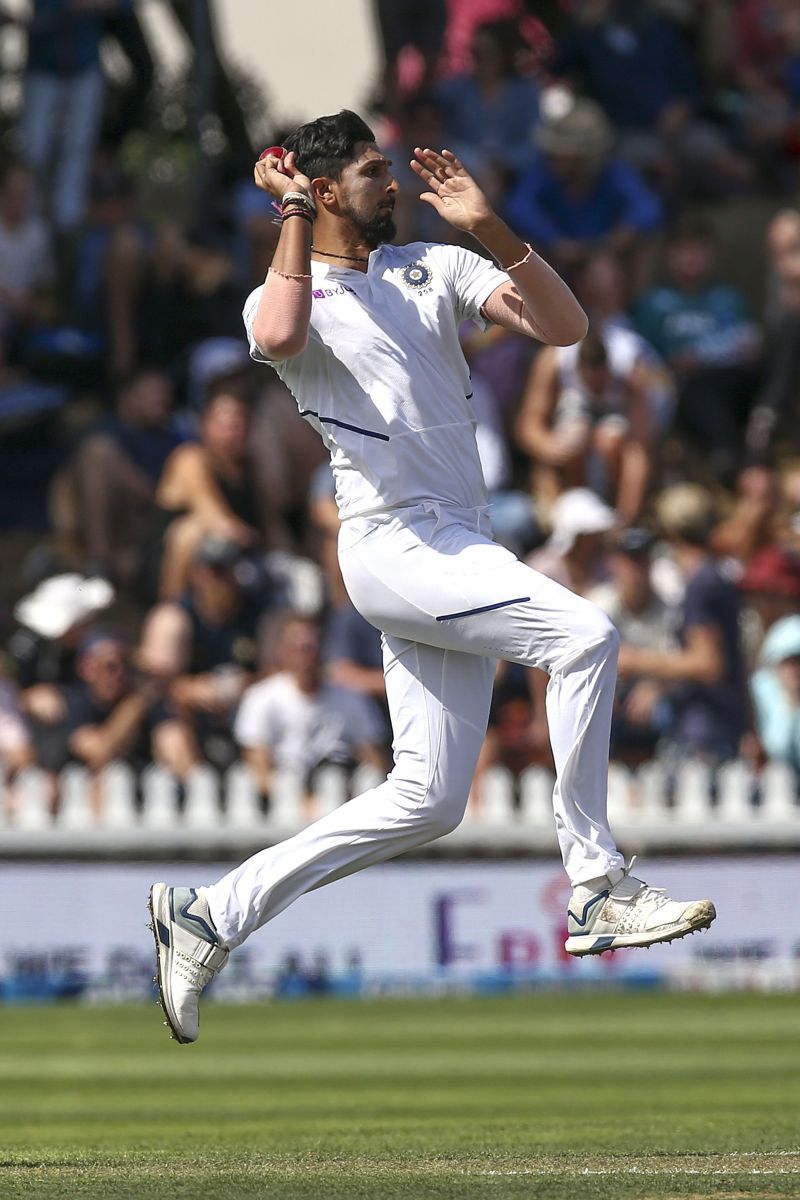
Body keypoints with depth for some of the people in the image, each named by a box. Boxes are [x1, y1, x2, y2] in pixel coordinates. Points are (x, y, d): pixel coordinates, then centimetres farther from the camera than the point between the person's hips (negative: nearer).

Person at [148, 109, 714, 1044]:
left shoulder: (433, 269, 17)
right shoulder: (285, 293, 1)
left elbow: (564, 325, 5)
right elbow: (279, 340, -26)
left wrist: (490, 229, -6)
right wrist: (297, 214, -14)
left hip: (453, 556, 7)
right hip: (394, 540, -7)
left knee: (426, 801, 4)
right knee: (584, 635, -25)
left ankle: (212, 916, 11)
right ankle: (598, 890, -21)